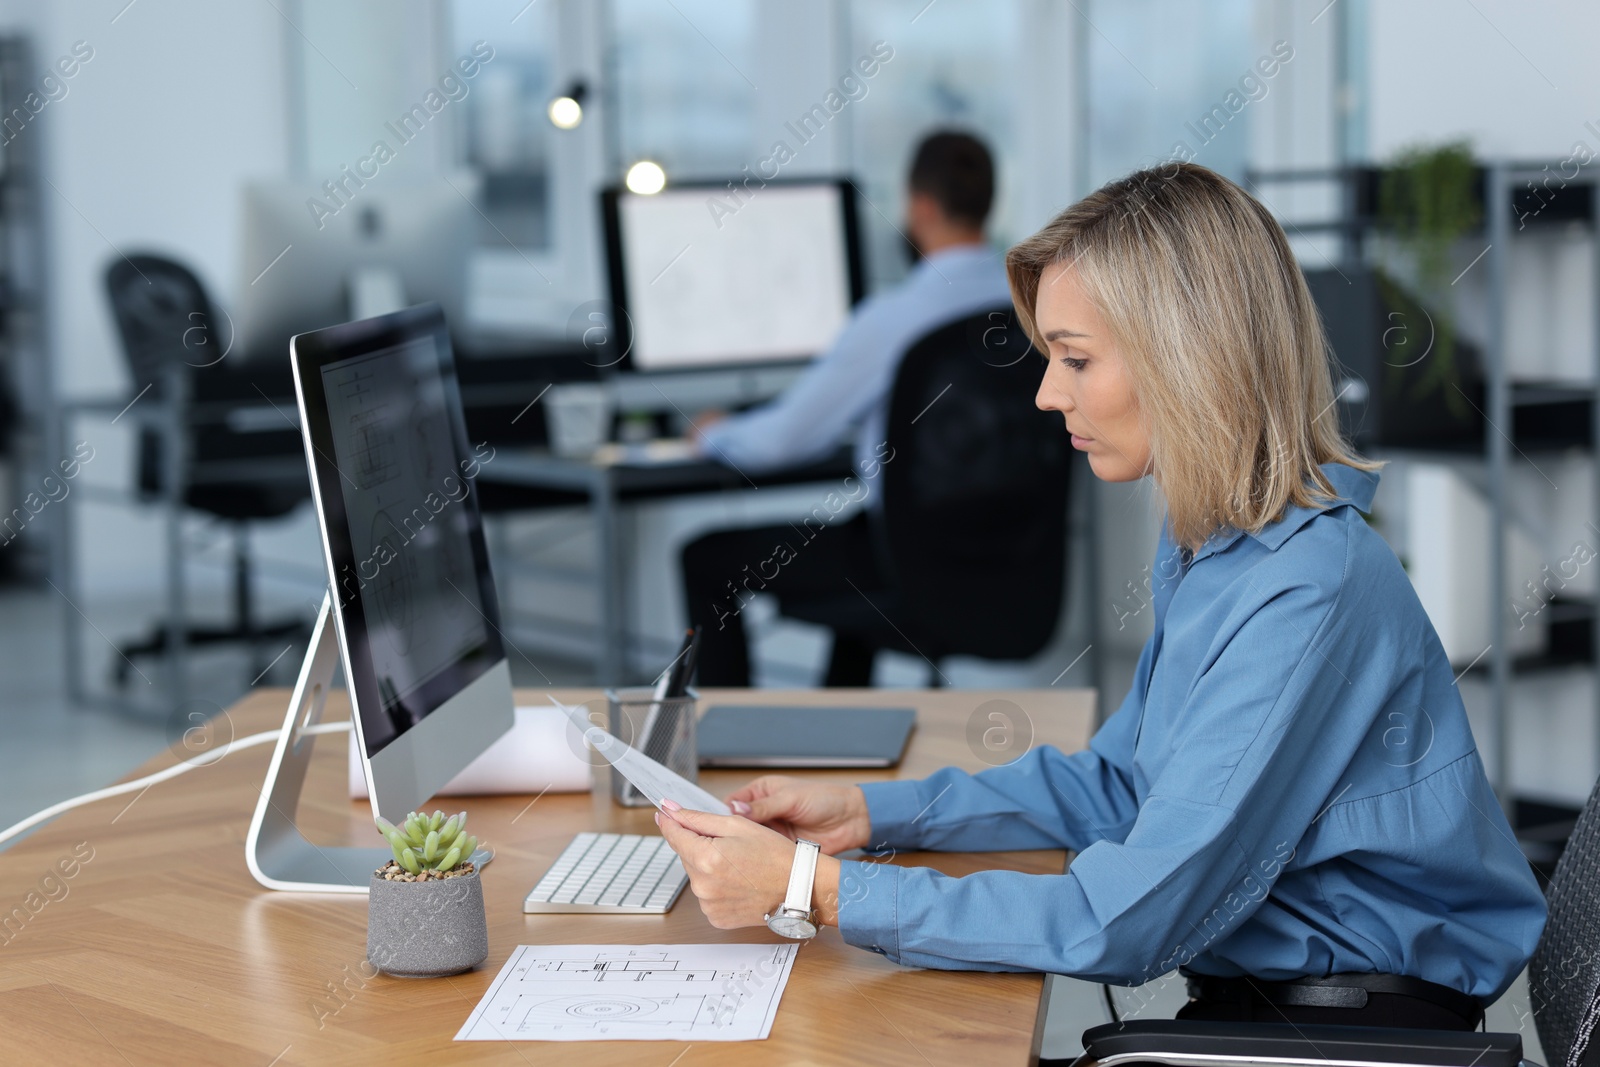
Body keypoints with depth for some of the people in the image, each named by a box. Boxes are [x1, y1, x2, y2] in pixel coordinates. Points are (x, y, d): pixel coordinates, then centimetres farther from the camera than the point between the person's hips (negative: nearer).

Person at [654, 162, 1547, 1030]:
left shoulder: (1308, 597, -24)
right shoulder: (1210, 547, 6)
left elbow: (1129, 926, -25)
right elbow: (1118, 784, 17)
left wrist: (819, 892, -23)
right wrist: (869, 814, 7)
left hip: (1356, 1030, -8)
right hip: (1251, 1000, 8)